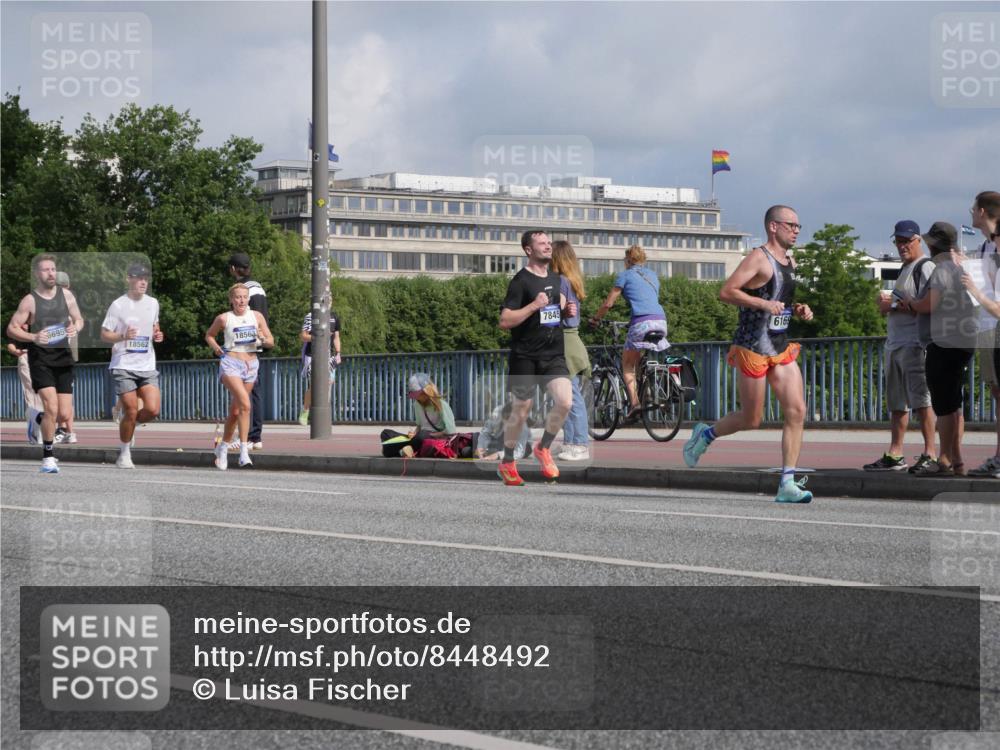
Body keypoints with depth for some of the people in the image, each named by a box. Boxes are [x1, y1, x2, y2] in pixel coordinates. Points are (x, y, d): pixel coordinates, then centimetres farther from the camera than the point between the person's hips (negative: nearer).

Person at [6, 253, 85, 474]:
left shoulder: (66, 295, 7)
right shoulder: (29, 300, -4)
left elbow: (79, 319, 18)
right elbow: (11, 329, -2)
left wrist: (75, 328, -6)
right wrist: (33, 337, -19)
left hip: (63, 358, 4)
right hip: (40, 358, -4)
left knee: (64, 415, 0)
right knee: (52, 408, -18)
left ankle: (37, 418, 35)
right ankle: (48, 457, -4)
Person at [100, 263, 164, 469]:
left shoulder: (153, 304, 9)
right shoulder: (118, 305, -6)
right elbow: (104, 335, -4)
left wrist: (157, 335, 4)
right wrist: (123, 336, -22)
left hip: (147, 366, 4)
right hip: (124, 365, -4)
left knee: (152, 409, -10)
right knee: (131, 411, -7)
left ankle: (129, 426, 22)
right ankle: (124, 454, 11)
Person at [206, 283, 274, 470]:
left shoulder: (256, 316, 5)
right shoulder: (224, 319, -1)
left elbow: (271, 342, 9)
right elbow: (209, 335, 14)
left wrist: (263, 339, -13)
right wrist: (215, 346, -6)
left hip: (251, 365, 4)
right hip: (231, 363, -4)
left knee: (235, 411, 12)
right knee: (245, 404, -24)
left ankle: (223, 447, 31)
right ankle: (244, 451, -24)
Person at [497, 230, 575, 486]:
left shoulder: (554, 276, 11)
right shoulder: (521, 281, -10)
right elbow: (504, 321, -15)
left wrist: (566, 309, 11)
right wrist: (534, 306, -23)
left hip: (554, 355, 5)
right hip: (525, 357, -5)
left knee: (565, 402, -14)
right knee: (520, 411, 2)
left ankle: (543, 448, 9)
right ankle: (507, 463, 21)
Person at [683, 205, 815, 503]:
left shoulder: (790, 262, 15)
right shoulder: (758, 258, -11)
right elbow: (726, 292, -18)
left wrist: (798, 310, 9)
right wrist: (764, 304, -27)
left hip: (781, 349, 8)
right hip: (753, 349, -8)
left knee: (797, 411, -7)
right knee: (751, 420, 1)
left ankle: (787, 485, -6)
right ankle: (705, 434, 30)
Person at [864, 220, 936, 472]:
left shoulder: (925, 267, -8)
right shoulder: (904, 269, 22)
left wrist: (894, 305, -14)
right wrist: (886, 304, 9)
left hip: (915, 343, -10)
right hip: (895, 343, 10)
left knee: (921, 399, -13)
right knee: (897, 402, 10)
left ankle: (930, 453, -13)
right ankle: (894, 455, 14)